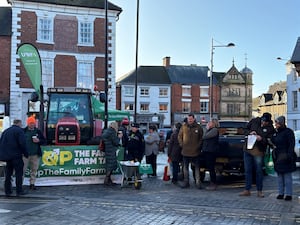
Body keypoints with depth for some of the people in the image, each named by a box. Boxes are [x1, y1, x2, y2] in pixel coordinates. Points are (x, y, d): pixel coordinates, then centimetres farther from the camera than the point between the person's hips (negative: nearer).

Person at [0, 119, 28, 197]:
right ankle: (19, 191, 0)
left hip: (7, 155, 7)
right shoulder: (19, 130, -8)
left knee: (8, 174, 12)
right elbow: (22, 143, -16)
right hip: (16, 155, -7)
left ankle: (7, 191, 14)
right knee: (19, 173, 0)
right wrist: (25, 153, -7)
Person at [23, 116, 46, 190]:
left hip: (35, 154, 3)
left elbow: (44, 141, 12)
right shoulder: (23, 131, 3)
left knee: (34, 170, 6)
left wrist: (38, 141, -8)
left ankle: (32, 183, 14)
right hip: (25, 154, -2)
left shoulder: (38, 131, 10)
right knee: (23, 169, -3)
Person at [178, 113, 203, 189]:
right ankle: (186, 182, 17)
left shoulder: (198, 127, -1)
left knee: (197, 167, 2)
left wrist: (199, 145, -3)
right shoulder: (184, 127, 3)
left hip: (195, 151, -2)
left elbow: (201, 138, 6)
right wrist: (181, 144, 3)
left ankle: (198, 182, 7)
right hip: (185, 151, 2)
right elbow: (179, 136, 12)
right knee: (185, 167, 8)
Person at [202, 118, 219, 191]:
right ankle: (212, 183, 16)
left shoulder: (215, 130, -10)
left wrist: (207, 129, -4)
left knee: (211, 168, -9)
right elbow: (204, 138, 23)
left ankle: (214, 184, -5)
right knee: (209, 168, 11)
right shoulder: (210, 130, 21)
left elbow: (205, 137, -15)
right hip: (207, 151, 10)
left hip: (211, 151, -10)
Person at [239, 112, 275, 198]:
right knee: (247, 170, 8)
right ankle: (247, 190, 16)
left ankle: (259, 191, 17)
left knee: (259, 171, 4)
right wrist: (250, 132, -6)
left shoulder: (270, 129, -7)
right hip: (248, 150, 3)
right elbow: (246, 129, 15)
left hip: (259, 152, -3)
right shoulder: (254, 121, 1)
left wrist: (261, 139, -24)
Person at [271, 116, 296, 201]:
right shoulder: (275, 133, 12)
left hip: (285, 157, -7)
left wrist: (289, 155, -21)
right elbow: (273, 142, 23)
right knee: (279, 176, 11)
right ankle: (281, 193, 18)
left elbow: (291, 145, -13)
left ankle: (288, 194, 2)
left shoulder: (288, 132, -8)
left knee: (287, 176, -3)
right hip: (277, 158, 7)